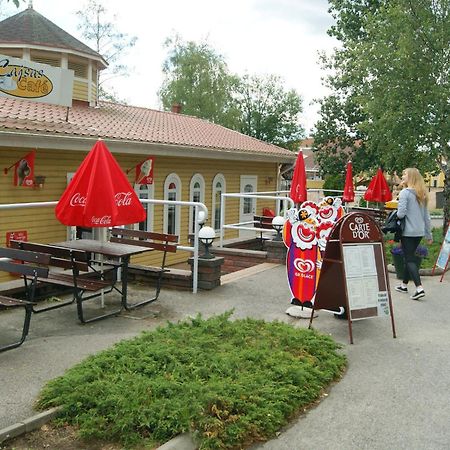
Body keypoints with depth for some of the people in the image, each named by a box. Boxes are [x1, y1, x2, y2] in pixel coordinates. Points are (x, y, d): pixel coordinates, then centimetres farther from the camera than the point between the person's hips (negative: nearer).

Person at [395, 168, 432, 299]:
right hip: (420, 232, 7)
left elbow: (401, 213, -20)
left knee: (409, 259, -3)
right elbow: (426, 216, 15)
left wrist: (394, 215, 3)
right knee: (410, 257, 17)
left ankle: (419, 288, -13)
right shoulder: (422, 195, 11)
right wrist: (429, 234, 20)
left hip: (408, 232, -7)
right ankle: (404, 285, 28)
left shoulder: (405, 192, -12)